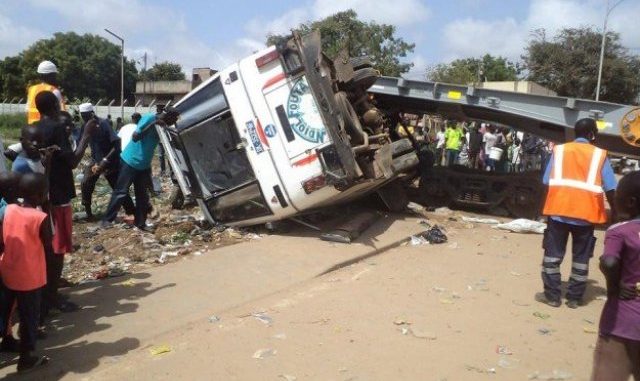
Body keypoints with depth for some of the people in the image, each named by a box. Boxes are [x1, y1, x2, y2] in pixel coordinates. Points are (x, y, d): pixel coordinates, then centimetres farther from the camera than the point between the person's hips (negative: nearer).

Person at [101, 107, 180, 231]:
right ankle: (107, 219, 10)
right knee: (121, 192, -1)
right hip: (130, 161, -7)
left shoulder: (162, 126, 2)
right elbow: (135, 137, -28)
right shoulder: (149, 118, -19)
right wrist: (153, 125, -35)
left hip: (144, 165, 7)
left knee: (142, 194, 8)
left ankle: (141, 222, 15)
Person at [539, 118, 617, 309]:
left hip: (558, 210, 1)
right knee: (581, 258, 10)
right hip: (586, 213, -1)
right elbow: (610, 189, -1)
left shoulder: (559, 150, 9)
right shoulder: (599, 155, 4)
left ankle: (552, 296, 8)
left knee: (553, 254, 7)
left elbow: (547, 182, 3)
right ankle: (574, 298, 14)